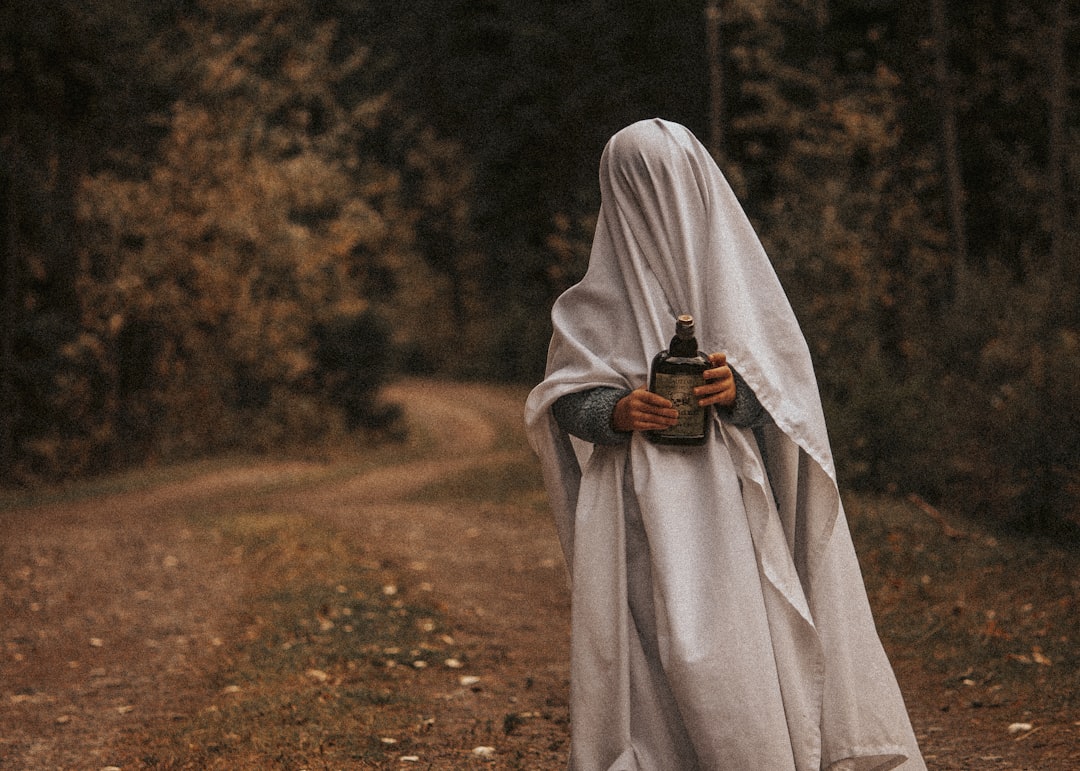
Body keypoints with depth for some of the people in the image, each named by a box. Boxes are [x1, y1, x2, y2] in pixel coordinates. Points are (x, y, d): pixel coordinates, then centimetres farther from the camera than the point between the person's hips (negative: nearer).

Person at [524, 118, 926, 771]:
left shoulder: (735, 275, 8)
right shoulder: (600, 297, 9)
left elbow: (789, 390, 6)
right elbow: (565, 398, 8)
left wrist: (738, 391, -15)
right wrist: (617, 411, -12)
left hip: (728, 502, 0)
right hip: (642, 514, 0)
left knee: (740, 657, -9)